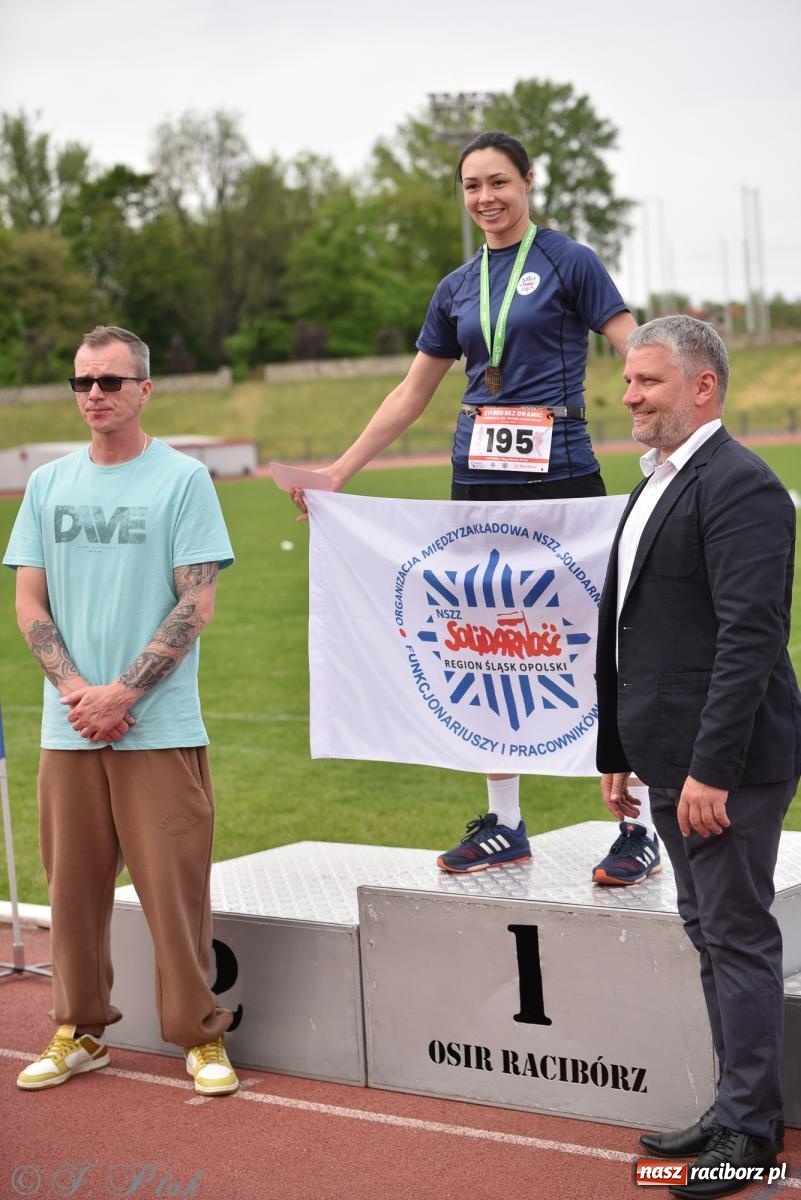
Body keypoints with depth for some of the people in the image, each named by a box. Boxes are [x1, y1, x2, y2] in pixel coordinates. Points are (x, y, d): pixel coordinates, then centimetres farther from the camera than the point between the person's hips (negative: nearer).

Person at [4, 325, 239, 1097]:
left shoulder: (182, 479, -1)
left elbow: (196, 605, -6)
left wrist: (123, 692, -13)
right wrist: (75, 688, -7)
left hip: (161, 726, -4)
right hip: (68, 730, 4)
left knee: (174, 884, -4)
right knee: (73, 882, 8)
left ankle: (199, 1033, 7)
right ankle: (79, 1031, 19)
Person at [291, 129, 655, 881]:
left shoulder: (567, 263, -2)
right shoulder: (458, 289, 14)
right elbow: (412, 394, 20)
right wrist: (339, 472, 19)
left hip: (559, 477, -6)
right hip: (478, 480, 6)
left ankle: (640, 828, 3)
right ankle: (503, 825, 18)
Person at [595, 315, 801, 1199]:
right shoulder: (656, 487, 16)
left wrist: (712, 768, -24)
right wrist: (617, 753, 19)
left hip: (727, 765, -10)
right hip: (668, 761, 10)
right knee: (710, 931, 16)